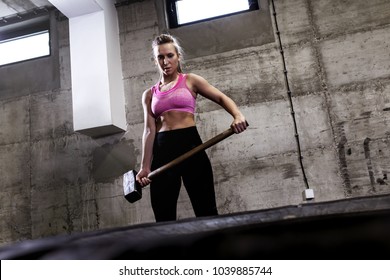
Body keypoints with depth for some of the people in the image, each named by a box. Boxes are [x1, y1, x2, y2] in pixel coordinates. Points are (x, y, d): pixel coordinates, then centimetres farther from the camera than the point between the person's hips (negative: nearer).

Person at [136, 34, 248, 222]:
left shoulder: (190, 81, 11)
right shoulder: (149, 94, 16)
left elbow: (221, 97, 3)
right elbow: (149, 130, 8)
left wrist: (237, 115, -19)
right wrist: (145, 167, -2)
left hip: (189, 144, -2)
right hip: (161, 151, 3)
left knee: (206, 212, -3)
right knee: (163, 217, 3)